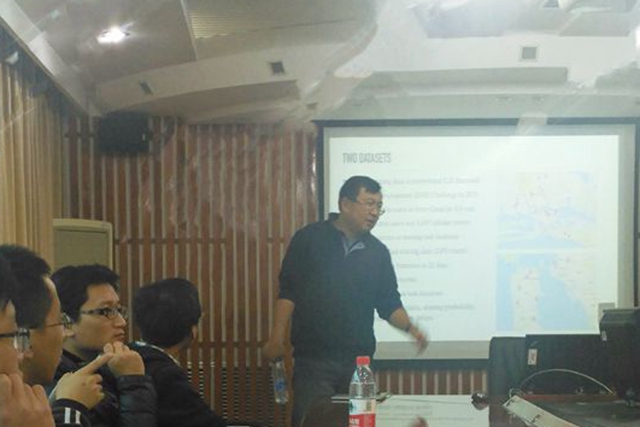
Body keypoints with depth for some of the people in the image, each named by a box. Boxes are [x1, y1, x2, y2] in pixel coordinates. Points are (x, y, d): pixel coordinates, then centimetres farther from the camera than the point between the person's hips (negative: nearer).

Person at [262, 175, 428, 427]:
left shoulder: (378, 252, 10)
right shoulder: (309, 239, -1)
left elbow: (389, 303, 12)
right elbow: (288, 291, -3)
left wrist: (409, 328, -7)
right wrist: (277, 338, -9)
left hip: (358, 360, 4)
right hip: (313, 359, -4)